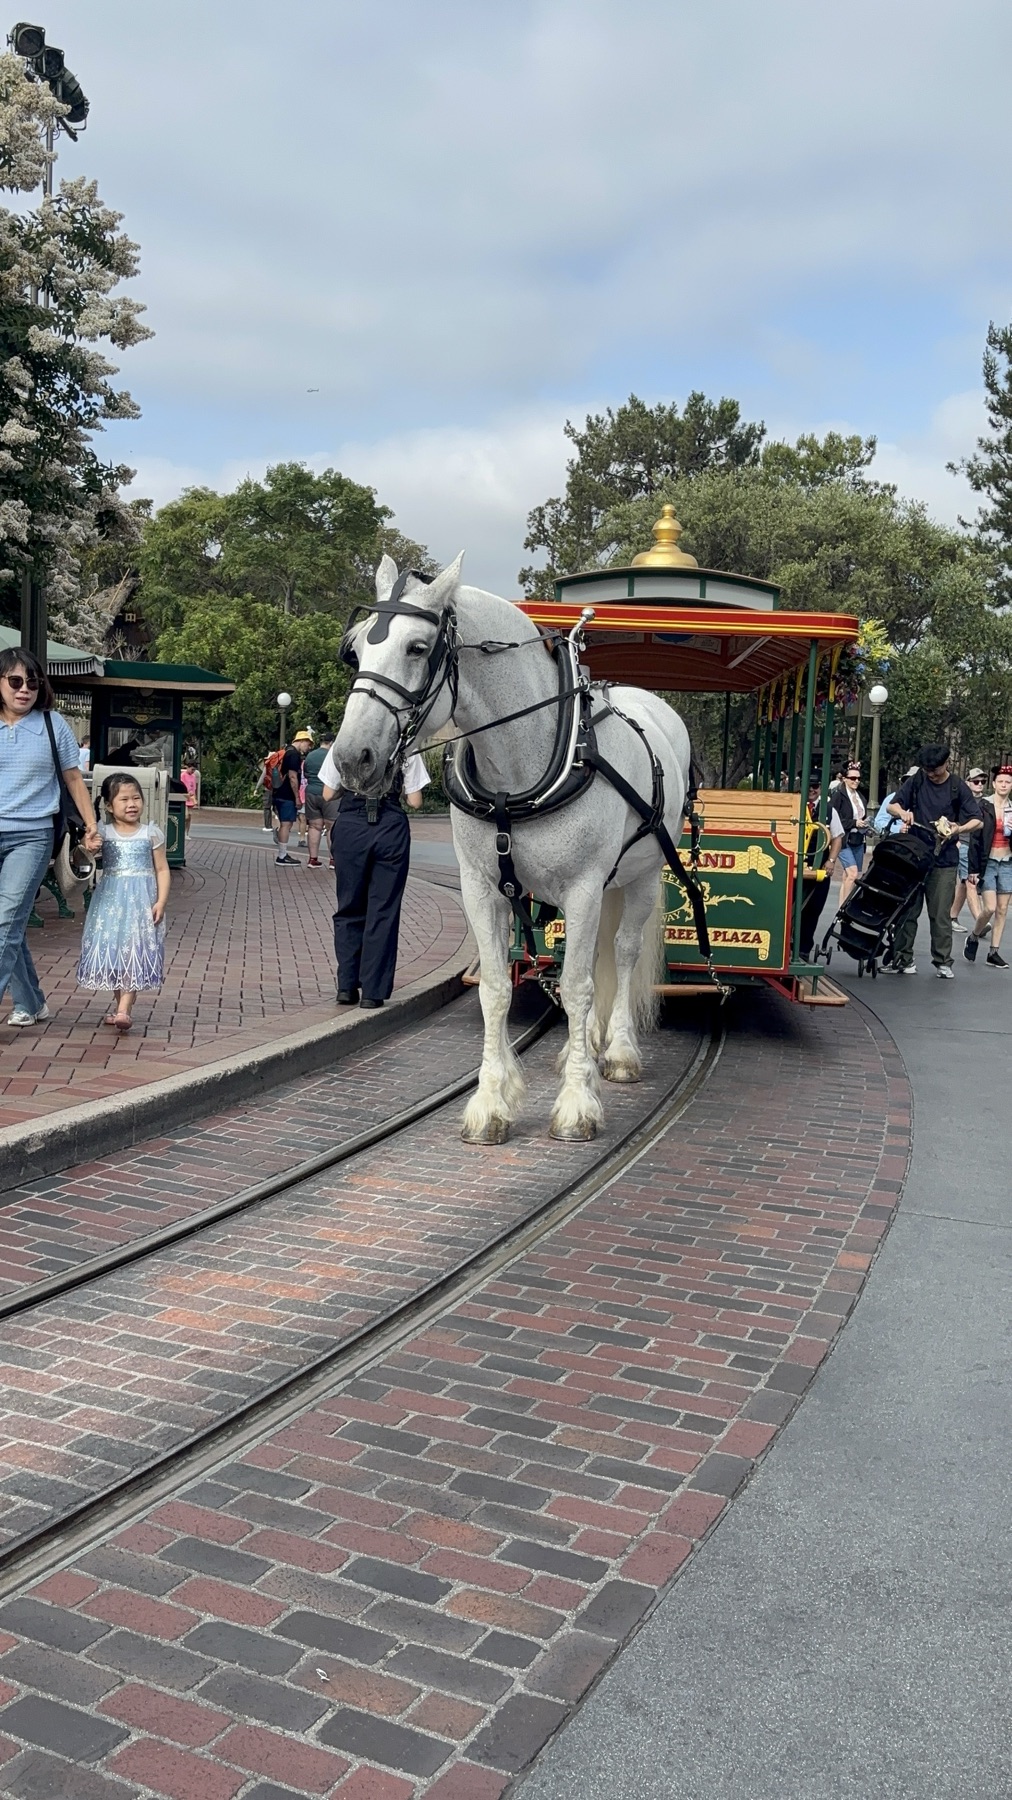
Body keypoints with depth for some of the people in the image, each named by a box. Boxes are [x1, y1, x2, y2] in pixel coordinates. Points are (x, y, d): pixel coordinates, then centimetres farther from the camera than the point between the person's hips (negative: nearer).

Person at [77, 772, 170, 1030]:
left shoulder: (151, 834, 2)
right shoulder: (102, 833, 5)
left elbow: (162, 869, 3)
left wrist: (161, 901, -7)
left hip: (141, 900, -2)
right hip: (110, 900, 2)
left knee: (134, 952, -9)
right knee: (111, 951, 6)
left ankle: (125, 1009, -13)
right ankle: (119, 1004, 21)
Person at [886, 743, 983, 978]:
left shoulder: (958, 788, 0)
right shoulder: (916, 782, 5)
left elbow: (977, 821, -2)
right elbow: (892, 806, 9)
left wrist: (958, 829, -22)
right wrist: (903, 813, -14)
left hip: (944, 861, -2)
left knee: (941, 914, -1)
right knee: (907, 911, 4)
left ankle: (943, 962, 7)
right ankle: (902, 959, 11)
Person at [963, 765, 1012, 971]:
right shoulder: (983, 807, -5)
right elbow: (975, 840, -7)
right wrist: (973, 869, -11)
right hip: (988, 862, -4)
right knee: (990, 907, -12)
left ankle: (994, 952, 10)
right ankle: (974, 937, 14)